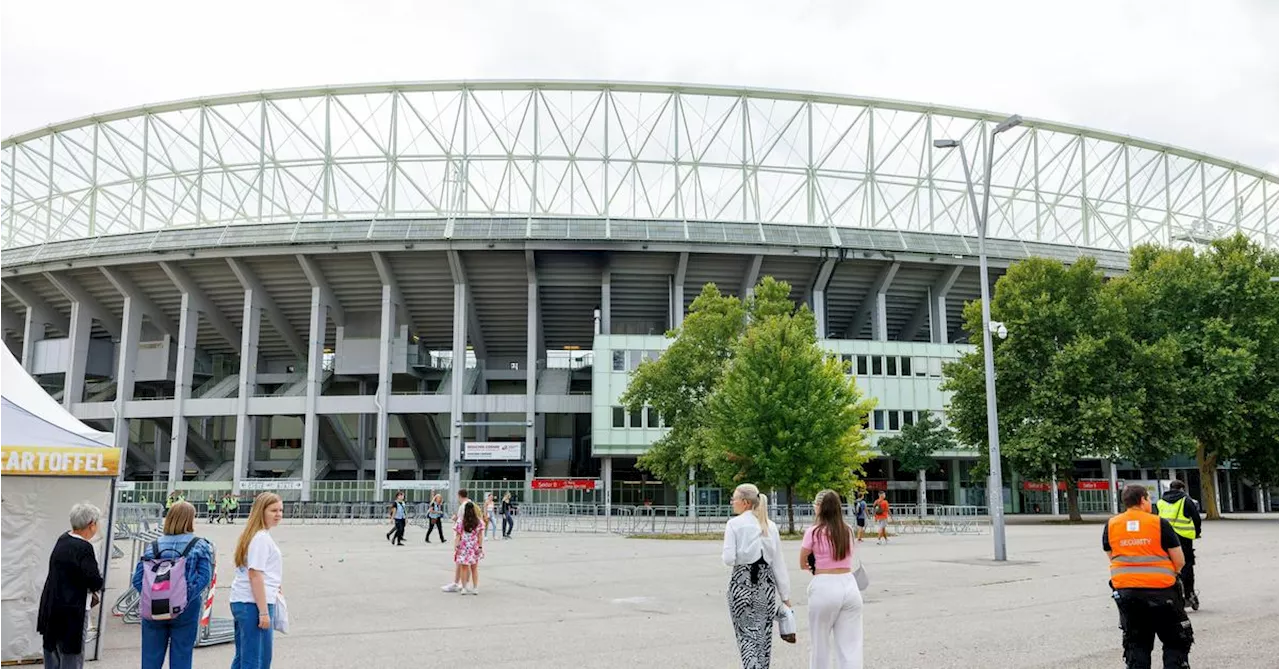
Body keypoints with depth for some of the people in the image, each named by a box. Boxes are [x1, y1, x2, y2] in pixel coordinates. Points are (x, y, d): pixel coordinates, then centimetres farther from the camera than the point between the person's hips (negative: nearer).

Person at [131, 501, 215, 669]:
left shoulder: (153, 546, 3)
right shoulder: (200, 546, -3)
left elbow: (138, 578, -3)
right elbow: (204, 577, -13)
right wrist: (187, 597, -12)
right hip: (185, 610, -2)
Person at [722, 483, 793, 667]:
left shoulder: (734, 524, -8)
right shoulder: (770, 526, 4)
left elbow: (729, 559, -14)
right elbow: (778, 563, 5)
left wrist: (723, 554, 9)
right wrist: (785, 595, 9)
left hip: (741, 582, -4)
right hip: (766, 582, 4)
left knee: (746, 635, 4)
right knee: (764, 634, 15)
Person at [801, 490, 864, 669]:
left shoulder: (814, 532, -6)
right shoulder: (848, 530, 7)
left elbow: (803, 564, 4)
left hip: (824, 587, -4)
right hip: (849, 586, 4)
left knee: (820, 644, 12)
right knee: (850, 647, 4)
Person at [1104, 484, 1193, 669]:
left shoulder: (1111, 525, 1)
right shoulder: (1160, 523, -7)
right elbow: (1179, 561, -3)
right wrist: (1167, 574, 15)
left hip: (1126, 592, 3)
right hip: (1161, 591, -3)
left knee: (1136, 645, 14)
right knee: (1175, 643, 13)